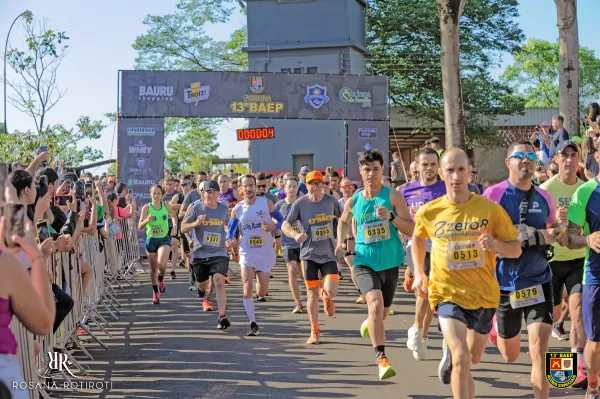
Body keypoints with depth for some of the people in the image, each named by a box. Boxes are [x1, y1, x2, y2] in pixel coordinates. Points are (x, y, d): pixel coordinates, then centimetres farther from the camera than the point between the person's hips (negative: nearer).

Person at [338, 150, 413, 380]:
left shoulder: (393, 196, -7)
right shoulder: (353, 201, 1)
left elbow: (412, 229, -12)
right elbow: (342, 221, 23)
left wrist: (391, 216, -25)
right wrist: (340, 241, 11)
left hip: (390, 263, 1)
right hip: (364, 262, -1)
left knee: (383, 313, 16)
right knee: (375, 304, -26)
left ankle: (369, 324, 54)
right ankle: (381, 358, -22)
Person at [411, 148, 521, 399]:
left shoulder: (490, 209, -11)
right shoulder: (429, 212, -7)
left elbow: (516, 249, -5)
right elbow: (418, 237, 16)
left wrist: (495, 244, -26)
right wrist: (419, 273, 7)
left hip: (483, 294, 2)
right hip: (448, 293, -2)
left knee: (473, 357, 23)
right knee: (462, 359, -21)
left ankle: (450, 349, 57)